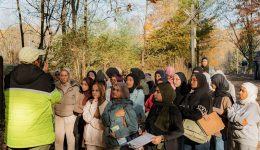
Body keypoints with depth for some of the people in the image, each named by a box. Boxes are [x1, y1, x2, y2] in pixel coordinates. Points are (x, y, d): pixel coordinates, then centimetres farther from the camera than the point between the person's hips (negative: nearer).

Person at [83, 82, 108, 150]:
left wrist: (91, 120, -3)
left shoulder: (106, 104, -9)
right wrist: (94, 104, -7)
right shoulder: (89, 102, 5)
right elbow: (86, 117, -5)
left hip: (100, 136, -3)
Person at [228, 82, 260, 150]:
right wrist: (239, 120, -24)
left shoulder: (253, 106, -16)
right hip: (235, 137, 6)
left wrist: (233, 119, -10)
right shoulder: (238, 103, 4)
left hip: (247, 140, -6)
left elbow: (242, 125, -22)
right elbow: (229, 113, -12)